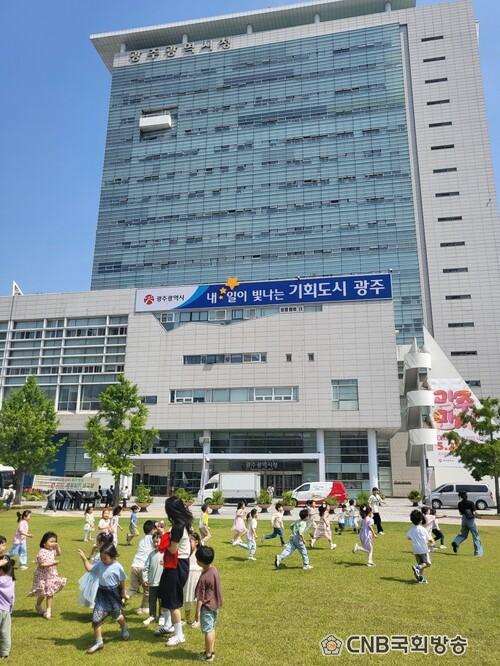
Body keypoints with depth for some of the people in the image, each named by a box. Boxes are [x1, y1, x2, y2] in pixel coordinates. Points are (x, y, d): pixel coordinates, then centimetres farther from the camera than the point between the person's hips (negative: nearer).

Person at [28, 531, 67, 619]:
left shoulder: (52, 550, 1)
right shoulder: (42, 552, -23)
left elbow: (59, 554, 19)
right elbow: (42, 564, -27)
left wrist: (58, 547, 1)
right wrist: (52, 563, -32)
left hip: (52, 575, 7)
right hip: (43, 576, -7)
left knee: (50, 593, 9)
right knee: (42, 594, 9)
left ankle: (48, 610, 18)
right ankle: (38, 607, 37)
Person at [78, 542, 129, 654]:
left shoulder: (118, 567, -19)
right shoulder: (99, 564, -7)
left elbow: (122, 581, -6)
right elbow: (89, 568, 4)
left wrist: (123, 592, 4)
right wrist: (84, 558, -7)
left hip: (113, 594, -3)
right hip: (102, 593, 4)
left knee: (118, 615, 18)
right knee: (96, 618, -5)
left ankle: (124, 629, 51)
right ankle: (98, 642, 11)